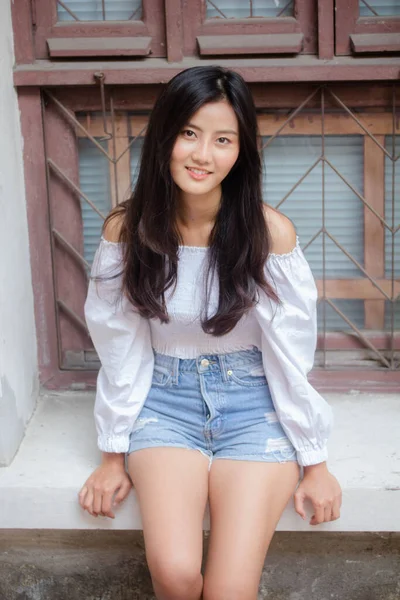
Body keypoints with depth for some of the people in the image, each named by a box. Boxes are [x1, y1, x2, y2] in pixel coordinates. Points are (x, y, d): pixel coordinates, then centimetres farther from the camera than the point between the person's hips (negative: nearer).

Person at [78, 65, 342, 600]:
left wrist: (314, 461, -3)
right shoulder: (127, 228, -8)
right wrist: (114, 454, 3)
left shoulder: (271, 231, -13)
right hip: (164, 400, 1)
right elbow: (121, 350, -1)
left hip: (253, 405, -1)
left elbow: (291, 356, -7)